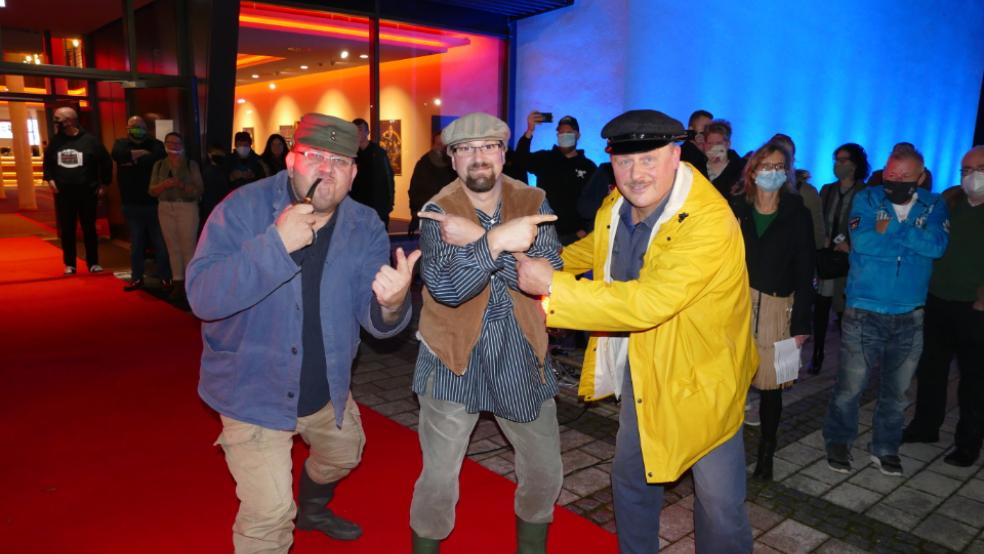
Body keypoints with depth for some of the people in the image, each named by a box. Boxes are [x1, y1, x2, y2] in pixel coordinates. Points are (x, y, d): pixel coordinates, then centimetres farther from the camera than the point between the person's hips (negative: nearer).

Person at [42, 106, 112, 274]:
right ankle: (69, 264, 16)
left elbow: (106, 162, -1)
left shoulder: (90, 140, -6)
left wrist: (104, 184, -2)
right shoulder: (56, 141, 5)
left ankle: (93, 262, 14)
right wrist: (50, 179, 5)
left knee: (89, 228, 4)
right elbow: (47, 162, 18)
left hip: (87, 193, -3)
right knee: (66, 230, 6)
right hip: (63, 194, 3)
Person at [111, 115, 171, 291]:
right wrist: (141, 153, -13)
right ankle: (137, 278, 20)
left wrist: (135, 159, -13)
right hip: (132, 205, 3)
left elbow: (158, 158, -22)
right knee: (136, 244, 11)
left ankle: (165, 278, 8)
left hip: (153, 203, -3)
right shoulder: (121, 143, 10)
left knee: (160, 243, 0)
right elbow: (117, 154, -14)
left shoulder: (155, 144, 1)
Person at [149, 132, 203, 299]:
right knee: (173, 247, 5)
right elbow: (152, 191, 5)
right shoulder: (159, 165, 10)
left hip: (187, 208, -3)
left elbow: (199, 190, -6)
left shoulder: (191, 164, 0)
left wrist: (182, 186, -22)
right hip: (165, 209, 4)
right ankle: (178, 283, 10)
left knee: (188, 247, -6)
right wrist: (164, 185, -15)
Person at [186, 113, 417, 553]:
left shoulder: (365, 228, -9)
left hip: (327, 390, 5)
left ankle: (312, 509, 62)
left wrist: (392, 304, -38)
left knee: (345, 454, 29)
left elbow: (375, 321, -13)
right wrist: (275, 244, -40)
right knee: (269, 516, -8)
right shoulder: (244, 208, -19)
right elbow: (202, 297, -28)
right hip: (254, 391, -5)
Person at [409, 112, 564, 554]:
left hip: (521, 357, 3)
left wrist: (478, 238, -25)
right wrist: (495, 240, -40)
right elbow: (447, 287, -25)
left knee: (545, 474, 14)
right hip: (455, 360, -2)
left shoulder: (532, 202, -4)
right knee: (438, 479, 6)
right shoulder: (438, 213, -10)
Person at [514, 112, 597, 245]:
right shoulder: (544, 158, 6)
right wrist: (529, 131, -27)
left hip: (574, 235, 0)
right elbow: (521, 160, -13)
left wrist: (586, 229, -4)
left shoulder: (589, 167, 7)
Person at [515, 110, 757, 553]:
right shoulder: (615, 207, -5)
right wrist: (552, 260, 7)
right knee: (631, 480, 22)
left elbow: (647, 303, -39)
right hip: (640, 367, 7)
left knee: (720, 506, 7)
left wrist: (552, 284, -34)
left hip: (700, 377, -7)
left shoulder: (709, 222, -30)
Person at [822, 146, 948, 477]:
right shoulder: (867, 198, 0)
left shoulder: (934, 205, 5)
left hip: (909, 317, 2)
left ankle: (885, 448, 31)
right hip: (863, 313, -2)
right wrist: (911, 234, -11)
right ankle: (838, 442, 21)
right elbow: (862, 241, -18)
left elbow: (937, 246, -14)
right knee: (850, 386, 1)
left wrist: (889, 230, -15)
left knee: (896, 391, 14)